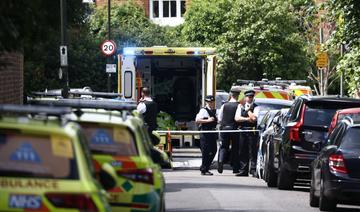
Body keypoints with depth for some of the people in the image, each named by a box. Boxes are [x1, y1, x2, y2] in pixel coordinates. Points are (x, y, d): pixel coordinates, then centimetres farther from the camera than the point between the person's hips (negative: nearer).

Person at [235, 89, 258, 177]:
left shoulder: (256, 107, 3)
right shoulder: (241, 106, 14)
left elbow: (254, 118, -13)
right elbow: (237, 118, 2)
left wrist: (248, 110, -4)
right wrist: (247, 119, -8)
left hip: (252, 131, -4)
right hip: (243, 130, 4)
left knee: (253, 152, -7)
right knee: (243, 152, 6)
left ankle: (253, 170, -6)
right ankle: (243, 170, 10)